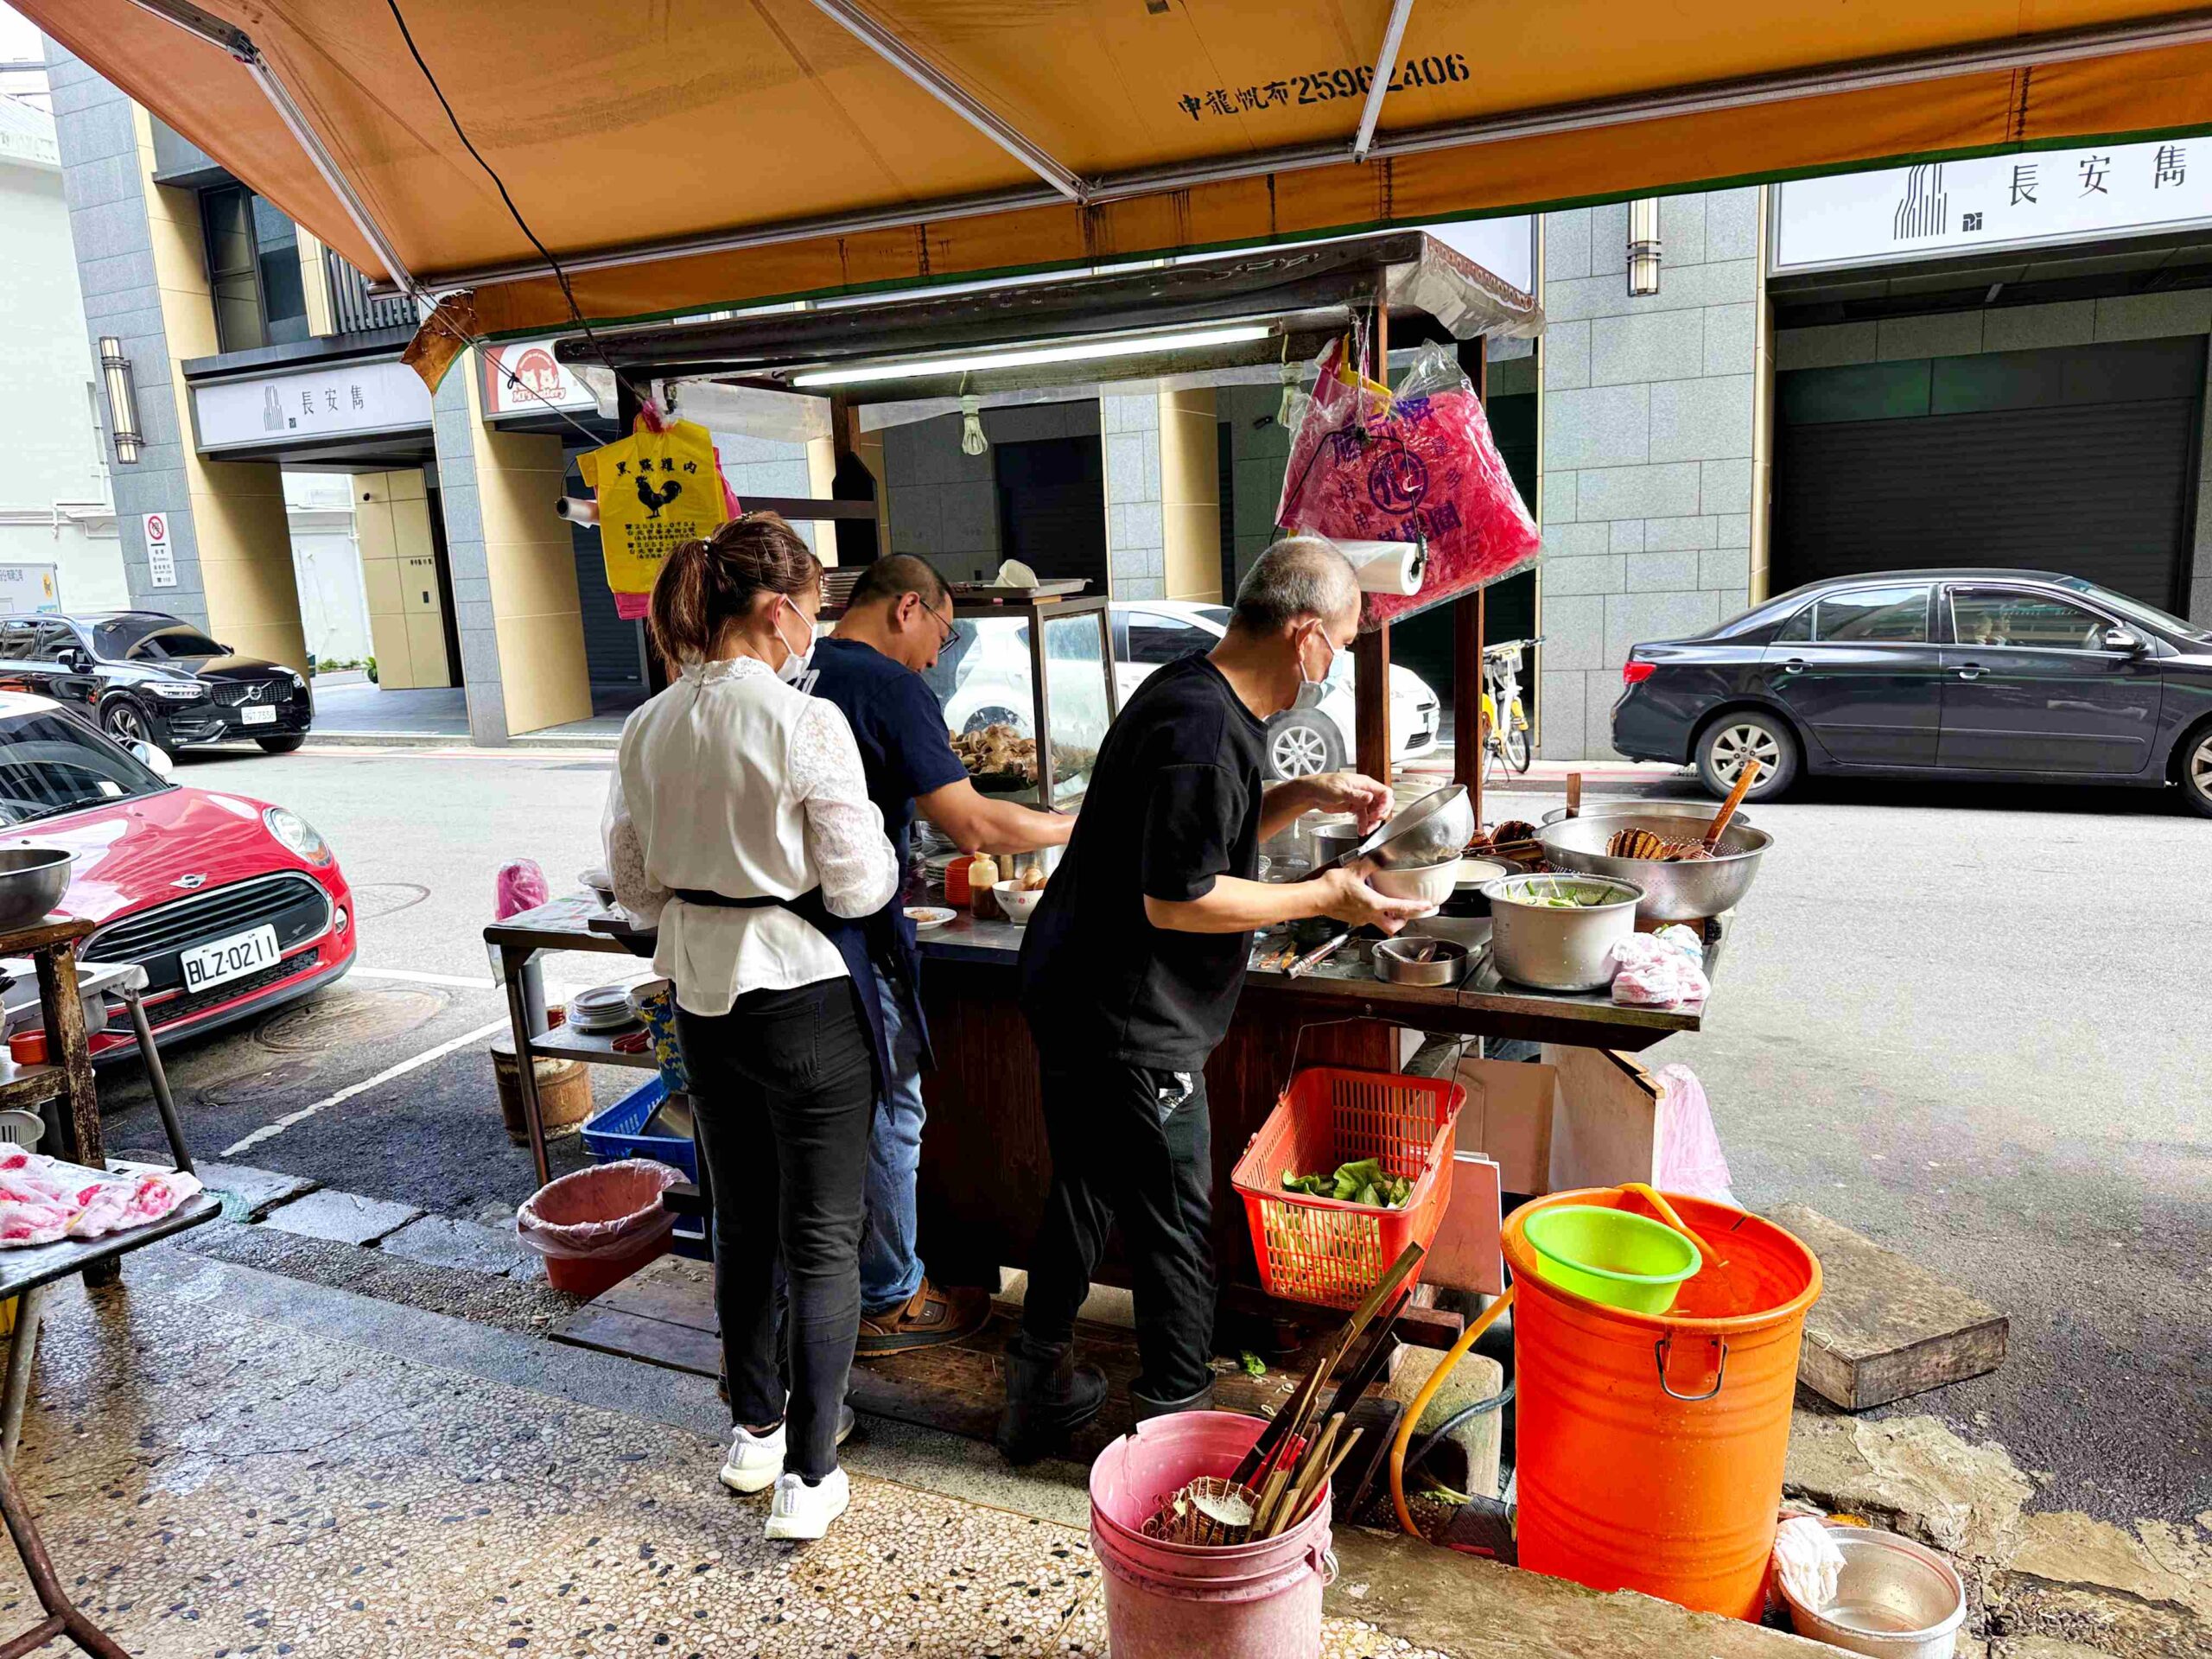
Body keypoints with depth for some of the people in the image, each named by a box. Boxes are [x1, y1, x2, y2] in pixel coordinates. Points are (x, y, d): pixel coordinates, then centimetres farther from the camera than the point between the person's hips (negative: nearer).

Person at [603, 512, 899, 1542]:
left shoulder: (648, 728, 0)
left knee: (740, 1221, 21)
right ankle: (807, 1478, 17)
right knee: (822, 1238, 8)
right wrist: (881, 862, 5)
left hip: (703, 996, 6)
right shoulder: (805, 723, -19)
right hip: (806, 999, -6)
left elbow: (634, 884, 7)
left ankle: (753, 1432, 37)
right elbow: (860, 885, -16)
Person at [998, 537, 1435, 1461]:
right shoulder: (1204, 728, -24)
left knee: (1085, 1191, 22)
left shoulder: (1197, 697, 10)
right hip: (1127, 1020, -11)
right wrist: (1321, 898, -15)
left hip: (1076, 996, 11)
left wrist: (1306, 795, 9)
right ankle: (1177, 1419, 24)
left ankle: (1040, 1388, 37)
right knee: (1174, 1220, 6)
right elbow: (1177, 898, -24)